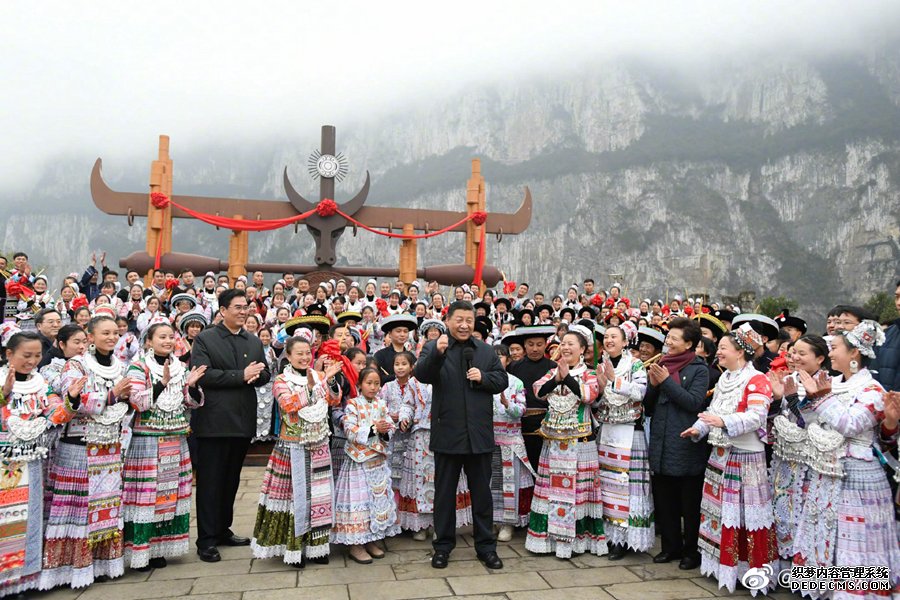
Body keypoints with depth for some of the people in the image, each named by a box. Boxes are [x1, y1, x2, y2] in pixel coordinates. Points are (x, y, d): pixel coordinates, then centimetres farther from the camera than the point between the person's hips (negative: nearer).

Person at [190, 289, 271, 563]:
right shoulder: (205, 339, -4)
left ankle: (223, 530, 28)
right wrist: (241, 375, -18)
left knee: (232, 479, 15)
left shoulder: (255, 342, 13)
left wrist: (254, 375, -13)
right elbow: (202, 374, -16)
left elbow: (265, 374, 10)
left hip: (243, 420, 6)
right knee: (210, 481, 2)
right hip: (214, 421, -5)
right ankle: (206, 540, 10)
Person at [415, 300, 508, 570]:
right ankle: (443, 546, 25)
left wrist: (483, 377, -11)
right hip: (448, 434, -3)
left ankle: (486, 546, 26)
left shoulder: (486, 351, 10)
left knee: (482, 493, 13)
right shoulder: (433, 347, -2)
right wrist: (438, 353, -36)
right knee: (445, 493, 11)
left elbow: (502, 381, 8)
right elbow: (422, 375, -19)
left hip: (480, 434, 3)